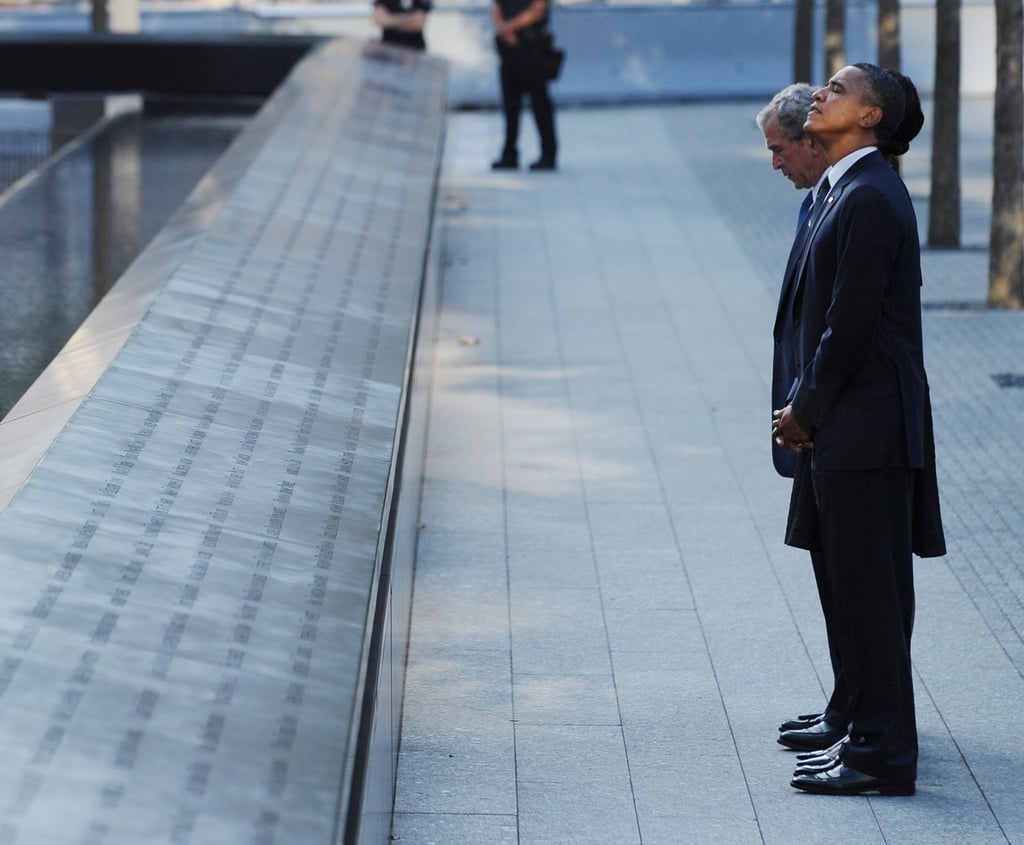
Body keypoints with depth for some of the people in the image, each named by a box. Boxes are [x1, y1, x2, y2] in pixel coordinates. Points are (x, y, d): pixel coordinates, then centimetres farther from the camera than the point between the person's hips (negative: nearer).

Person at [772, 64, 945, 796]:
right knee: (862, 592, 15)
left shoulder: (870, 199, -17)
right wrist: (803, 408, 11)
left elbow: (852, 324, -20)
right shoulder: (850, 191, 14)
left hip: (865, 430, -10)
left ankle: (884, 758, 2)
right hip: (846, 426, 10)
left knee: (870, 593, -4)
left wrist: (807, 412, -10)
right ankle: (872, 739, 23)